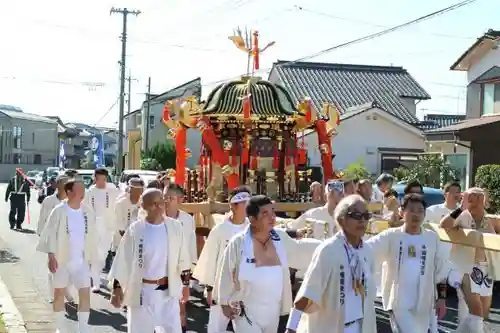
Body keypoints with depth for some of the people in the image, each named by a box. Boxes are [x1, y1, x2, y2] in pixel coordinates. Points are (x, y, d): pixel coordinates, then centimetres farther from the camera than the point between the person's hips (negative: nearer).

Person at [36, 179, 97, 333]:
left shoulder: (88, 212, 0)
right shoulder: (59, 211, -12)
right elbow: (51, 234, -10)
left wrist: (90, 257, 11)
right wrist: (51, 256, -16)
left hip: (81, 260, 3)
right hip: (62, 259, -3)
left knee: (85, 293, -1)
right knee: (59, 293, 10)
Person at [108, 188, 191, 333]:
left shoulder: (174, 226, -4)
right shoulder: (135, 230, -12)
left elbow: (182, 258, 5)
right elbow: (123, 260, -7)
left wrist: (185, 284, 9)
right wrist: (116, 288, -7)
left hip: (168, 291, 2)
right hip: (142, 291, -2)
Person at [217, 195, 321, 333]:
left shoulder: (280, 237, -4)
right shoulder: (238, 243, -19)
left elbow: (298, 250, 15)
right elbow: (227, 275, -8)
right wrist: (225, 303, -1)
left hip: (272, 312, 5)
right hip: (246, 313, -5)